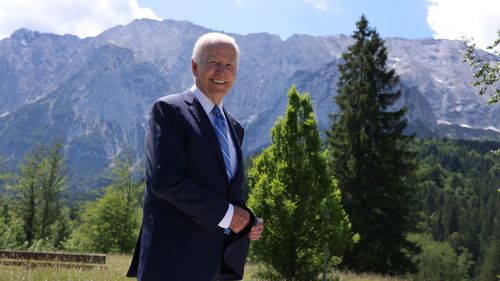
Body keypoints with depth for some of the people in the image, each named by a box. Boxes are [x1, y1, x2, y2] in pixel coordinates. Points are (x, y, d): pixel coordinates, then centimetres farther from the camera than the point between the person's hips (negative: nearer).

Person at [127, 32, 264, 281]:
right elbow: (165, 179, -17)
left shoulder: (233, 127, 17)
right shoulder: (169, 110, -5)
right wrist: (225, 214, -14)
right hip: (173, 260, -7)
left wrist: (248, 221, 2)